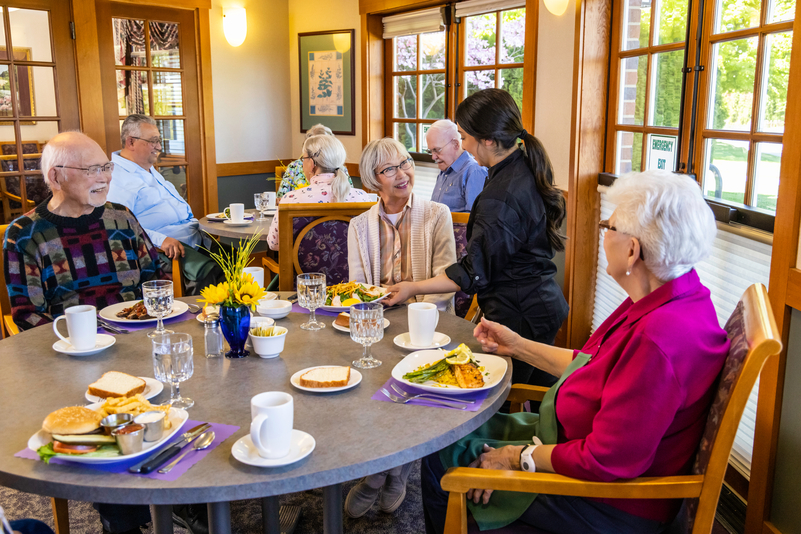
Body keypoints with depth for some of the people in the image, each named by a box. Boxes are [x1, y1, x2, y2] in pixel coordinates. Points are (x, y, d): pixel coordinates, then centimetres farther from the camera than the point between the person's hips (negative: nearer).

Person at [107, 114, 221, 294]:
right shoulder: (117, 179, -11)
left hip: (195, 240, 11)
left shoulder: (149, 171, 24)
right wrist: (160, 240, -32)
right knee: (210, 272, -32)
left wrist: (196, 225, 25)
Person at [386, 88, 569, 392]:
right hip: (542, 304, 10)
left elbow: (474, 273, -20)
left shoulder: (499, 196, -25)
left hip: (519, 317, -10)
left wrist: (414, 288, -12)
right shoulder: (526, 169, 5)